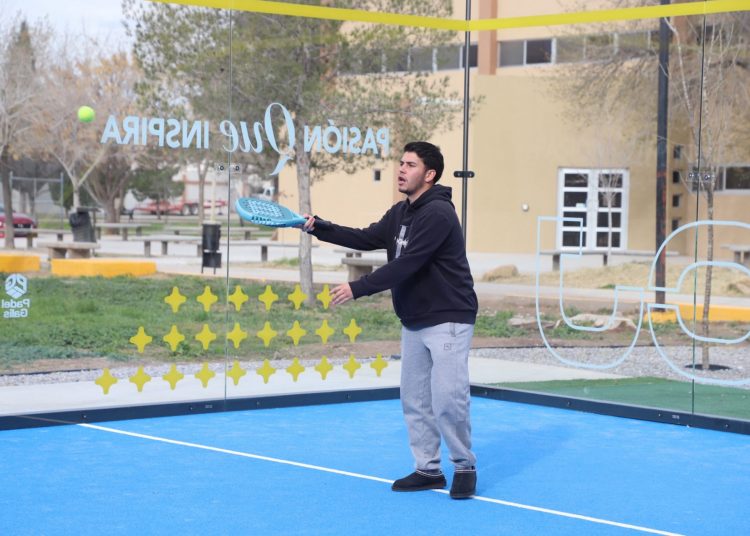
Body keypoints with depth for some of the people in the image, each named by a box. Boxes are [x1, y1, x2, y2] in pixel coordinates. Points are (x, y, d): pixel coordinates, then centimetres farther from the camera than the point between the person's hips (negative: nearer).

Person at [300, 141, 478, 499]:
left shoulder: (437, 214, -19)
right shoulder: (400, 213, 10)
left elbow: (404, 266, -25)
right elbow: (366, 239, 15)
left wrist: (357, 289, -26)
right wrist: (319, 228, 3)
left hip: (448, 320, -9)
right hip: (413, 322, 9)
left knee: (447, 399, -11)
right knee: (414, 400, 9)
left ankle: (464, 467, 7)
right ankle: (427, 469, 17)